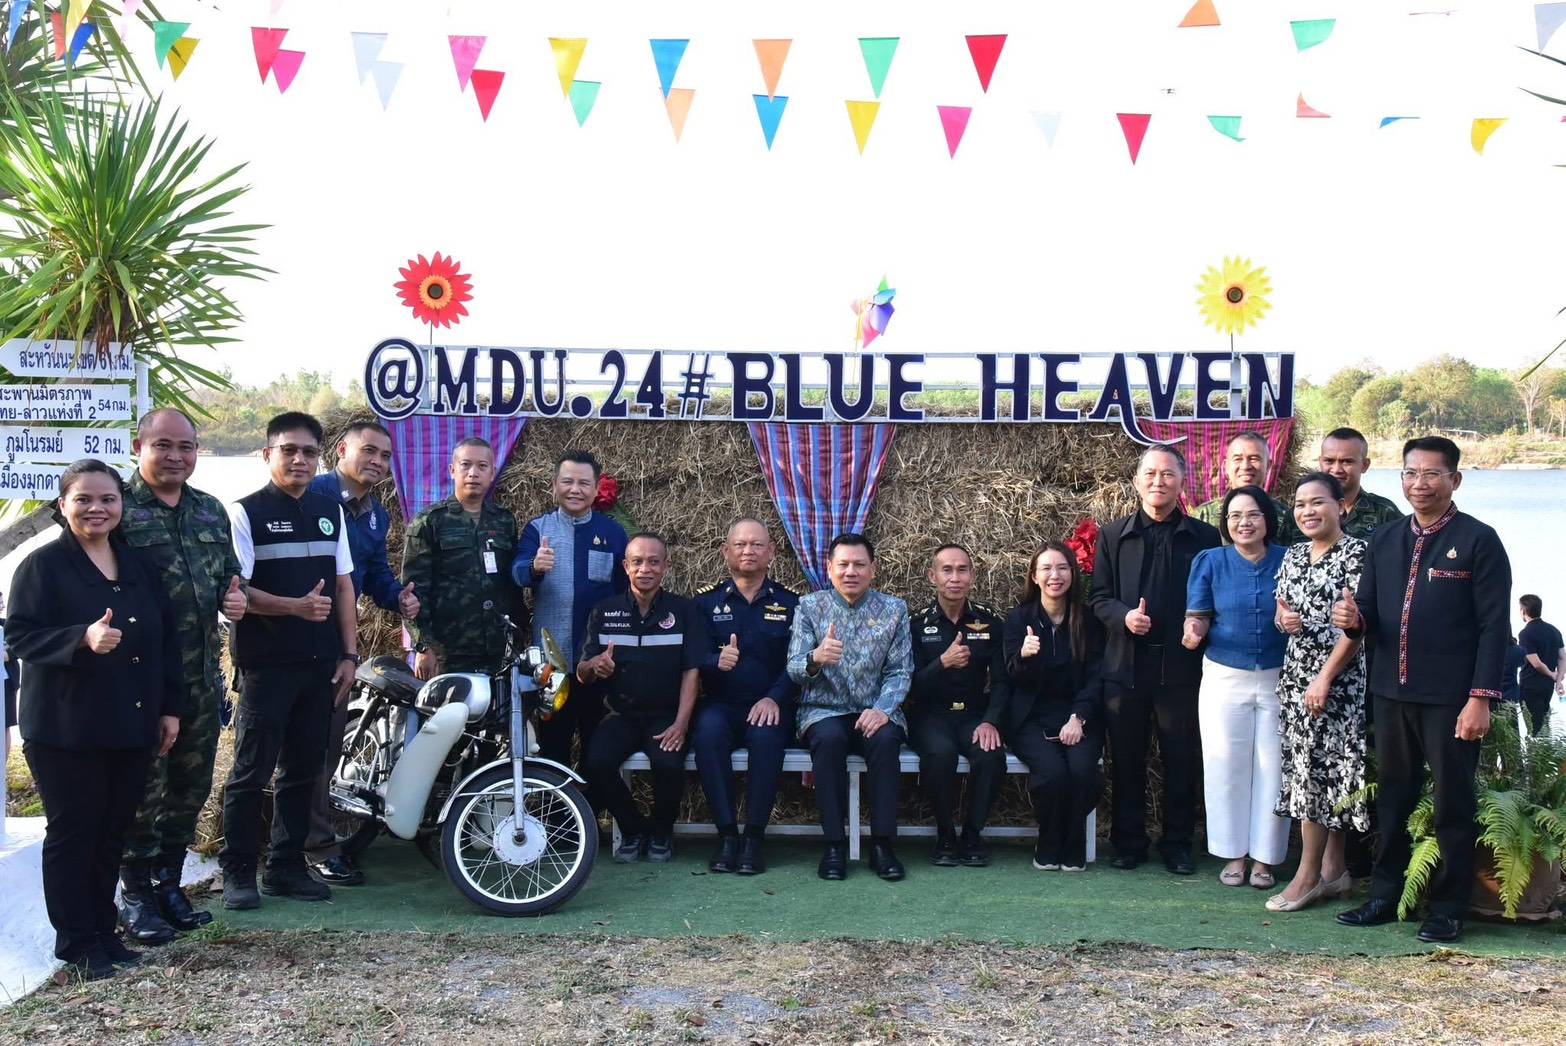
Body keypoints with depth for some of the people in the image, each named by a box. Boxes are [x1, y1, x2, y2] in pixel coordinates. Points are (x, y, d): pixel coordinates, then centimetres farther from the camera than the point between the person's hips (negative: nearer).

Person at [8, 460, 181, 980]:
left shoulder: (139, 566, 11)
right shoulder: (43, 565, -6)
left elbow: (167, 639, 13)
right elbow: (19, 635, -13)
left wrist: (170, 708, 9)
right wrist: (83, 639, -29)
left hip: (130, 727, 5)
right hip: (65, 729, -5)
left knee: (113, 831, 10)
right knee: (73, 831, 2)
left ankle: (103, 931, 23)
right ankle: (77, 942, 12)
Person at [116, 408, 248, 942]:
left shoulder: (211, 511, 13)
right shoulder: (119, 508, -6)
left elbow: (229, 573, 22)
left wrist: (234, 597, 1)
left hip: (202, 677, 6)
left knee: (190, 788, 14)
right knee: (144, 790, 1)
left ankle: (168, 883, 27)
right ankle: (136, 894, 14)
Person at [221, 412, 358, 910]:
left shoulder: (330, 511, 12)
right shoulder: (246, 512, -4)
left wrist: (349, 654, 7)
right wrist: (295, 606, -25)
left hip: (320, 665, 5)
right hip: (266, 665, -5)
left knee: (303, 771, 10)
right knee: (252, 771, -1)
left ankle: (286, 866, 20)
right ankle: (238, 870, 8)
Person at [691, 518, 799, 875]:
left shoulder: (790, 602, 10)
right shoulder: (706, 601, 11)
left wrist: (774, 699, -18)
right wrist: (716, 661, -24)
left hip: (768, 708, -1)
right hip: (720, 704, 1)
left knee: (766, 736, -34)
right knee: (708, 731, -33)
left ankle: (754, 838, -26)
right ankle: (726, 835, -27)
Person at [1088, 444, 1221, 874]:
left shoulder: (1204, 537, 4)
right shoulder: (1113, 535, 7)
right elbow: (1098, 596, 7)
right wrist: (1123, 616, -12)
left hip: (1181, 665, -1)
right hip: (1125, 665, 1)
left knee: (1181, 760, 6)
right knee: (1127, 759, 8)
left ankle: (1177, 845, 18)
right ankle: (1129, 842, 19)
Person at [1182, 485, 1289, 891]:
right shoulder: (1210, 562, 1)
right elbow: (1197, 617, -3)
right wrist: (1193, 632, -25)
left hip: (1279, 679, 0)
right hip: (1225, 678, 0)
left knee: (1272, 766, 3)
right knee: (1227, 765, 4)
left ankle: (1264, 856, 15)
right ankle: (1234, 854, 16)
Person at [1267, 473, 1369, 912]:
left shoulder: (1356, 552, -9)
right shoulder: (1293, 556, 13)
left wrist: (1325, 677, -18)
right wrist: (1283, 620, -5)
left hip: (1338, 677, -7)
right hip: (1296, 674, 7)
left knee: (1320, 769, -6)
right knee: (1309, 770, 8)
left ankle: (1309, 876, 1)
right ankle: (1333, 869, 17)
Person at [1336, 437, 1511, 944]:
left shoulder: (1478, 541, -4)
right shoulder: (1384, 540, 12)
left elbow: (1493, 627, -8)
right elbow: (1369, 615, 15)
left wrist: (1480, 698, -15)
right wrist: (1353, 619, -9)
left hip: (1450, 698, -5)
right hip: (1392, 693, 5)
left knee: (1453, 804, 5)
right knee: (1392, 798, 13)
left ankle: (1449, 908, 14)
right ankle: (1384, 896, 23)